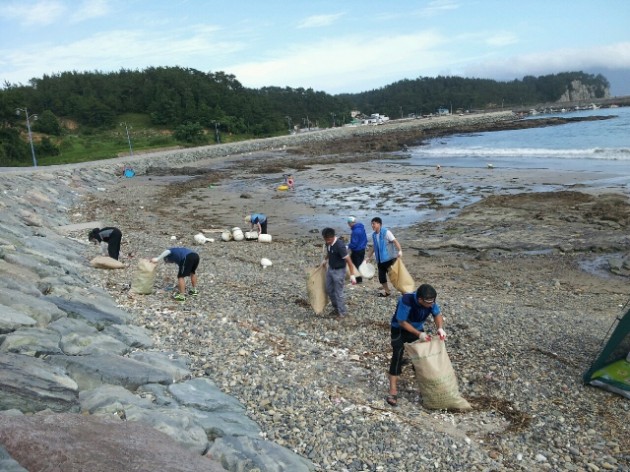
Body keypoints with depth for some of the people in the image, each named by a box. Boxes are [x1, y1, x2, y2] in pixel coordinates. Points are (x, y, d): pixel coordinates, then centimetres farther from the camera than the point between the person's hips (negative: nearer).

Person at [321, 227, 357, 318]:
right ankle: (336, 308, 38)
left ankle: (342, 313, 19)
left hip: (339, 271, -8)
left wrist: (352, 275, -27)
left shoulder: (340, 245, -30)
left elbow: (349, 261, -26)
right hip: (330, 269, 8)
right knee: (329, 290, 19)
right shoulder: (328, 243, -7)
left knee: (338, 293, 2)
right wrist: (325, 259, 12)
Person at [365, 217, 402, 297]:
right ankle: (387, 291, 26)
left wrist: (399, 250, -38)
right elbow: (373, 247, 18)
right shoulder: (374, 235, 8)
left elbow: (395, 241, -23)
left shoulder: (386, 232, -14)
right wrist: (368, 257, 16)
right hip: (380, 260, 7)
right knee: (381, 276, 9)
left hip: (389, 258, -7)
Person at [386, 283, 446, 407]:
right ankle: (393, 392, -20)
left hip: (418, 329, 5)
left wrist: (440, 328, -25)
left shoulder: (430, 301, -23)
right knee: (397, 355, -20)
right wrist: (419, 334, -33)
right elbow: (402, 322, -30)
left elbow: (437, 314, -6)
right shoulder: (406, 301, -39)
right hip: (400, 329, -5)